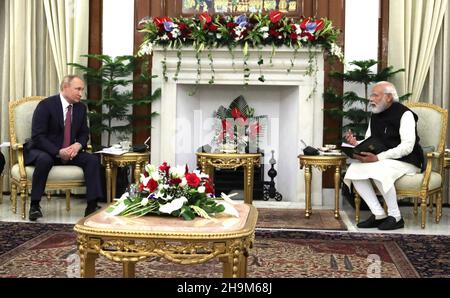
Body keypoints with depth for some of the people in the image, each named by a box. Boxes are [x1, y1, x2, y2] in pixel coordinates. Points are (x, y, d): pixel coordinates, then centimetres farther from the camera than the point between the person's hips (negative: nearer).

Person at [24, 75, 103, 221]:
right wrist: (58, 152, -30)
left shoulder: (81, 107, 3)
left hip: (69, 151, 5)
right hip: (43, 151, -5)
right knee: (45, 159, -38)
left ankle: (92, 206, -20)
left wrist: (78, 145, -14)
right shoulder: (46, 105, -15)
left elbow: (84, 133, 10)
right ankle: (34, 205, -25)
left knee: (93, 159, -18)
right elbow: (37, 137, -19)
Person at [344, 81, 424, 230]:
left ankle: (395, 217, -19)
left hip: (407, 162, -7)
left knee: (378, 170, -35)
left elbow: (407, 146, -21)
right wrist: (356, 144, -10)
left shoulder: (405, 114, -11)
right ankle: (379, 214, -15)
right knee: (354, 169, -19)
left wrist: (378, 158, -29)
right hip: (381, 161, 7)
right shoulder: (375, 115, 12)